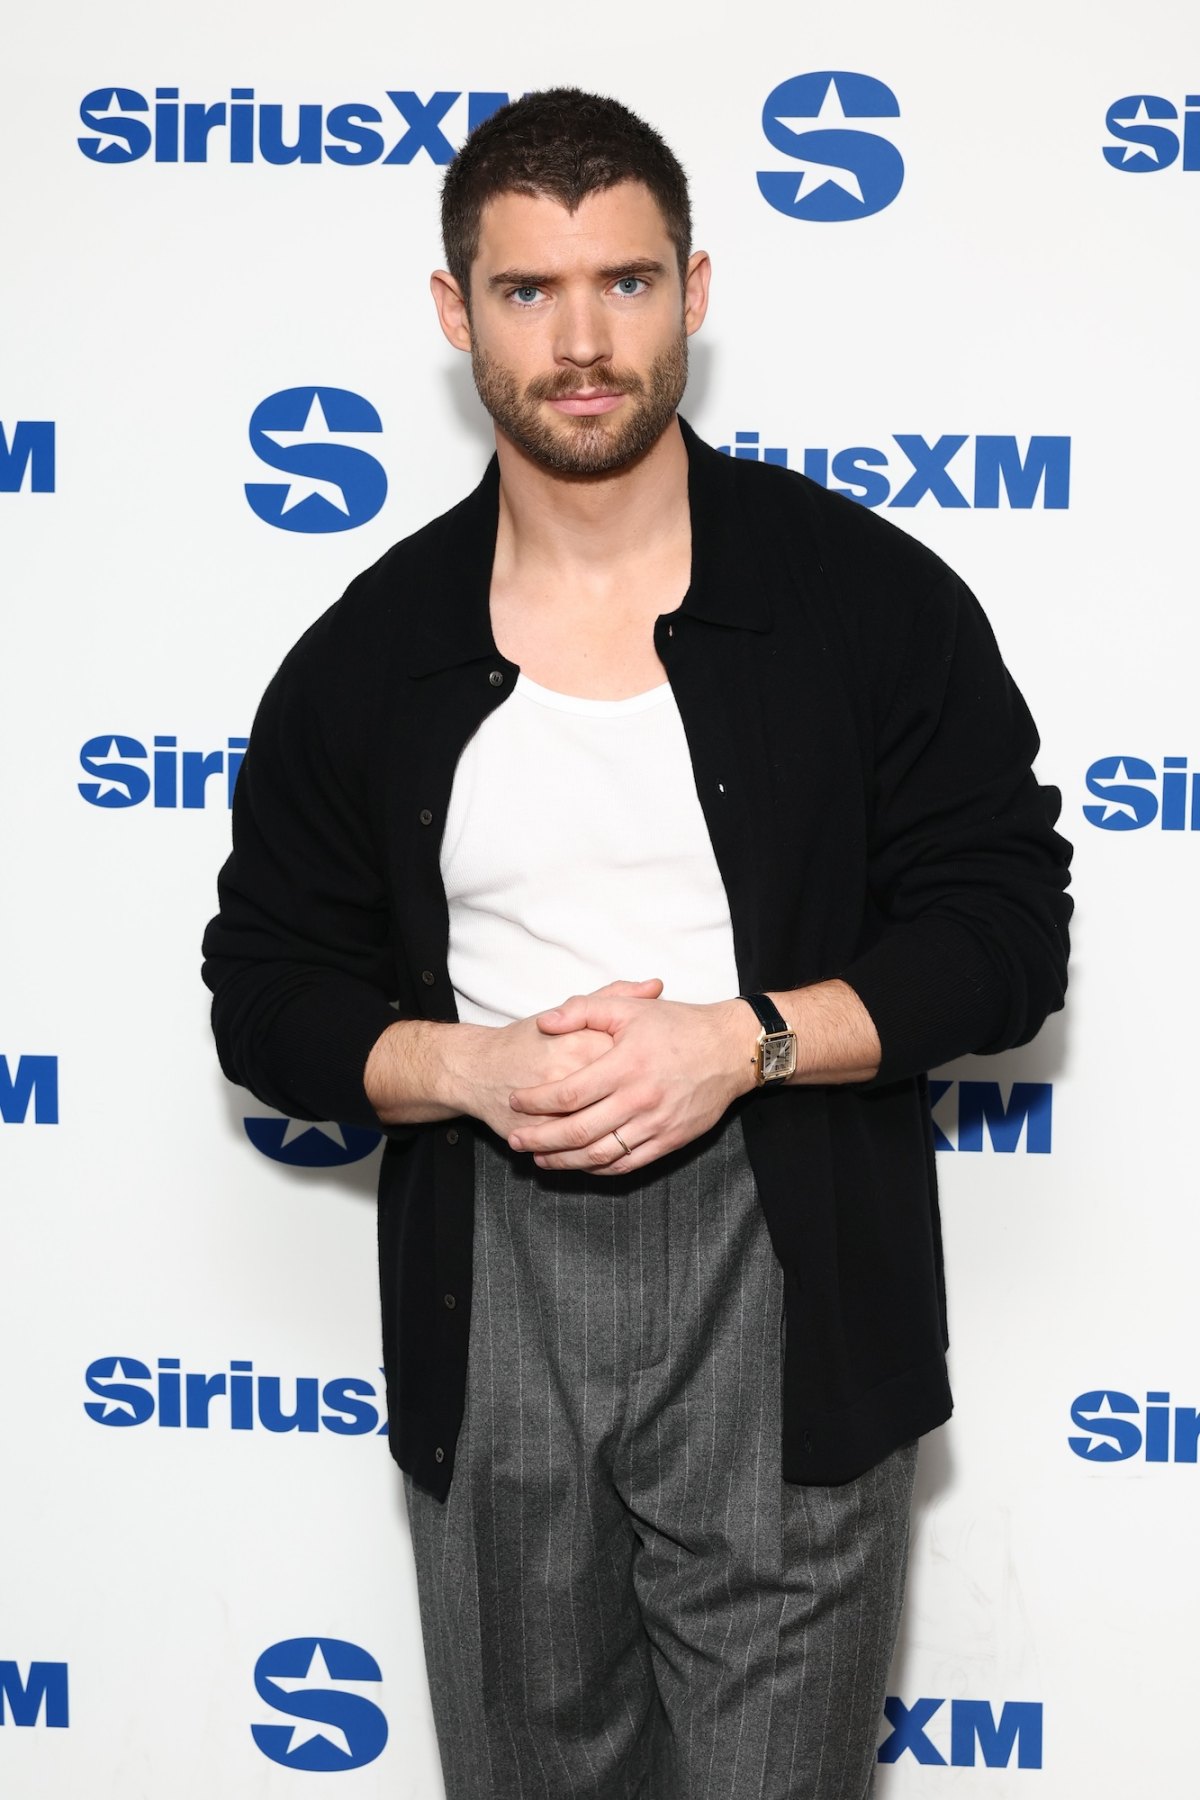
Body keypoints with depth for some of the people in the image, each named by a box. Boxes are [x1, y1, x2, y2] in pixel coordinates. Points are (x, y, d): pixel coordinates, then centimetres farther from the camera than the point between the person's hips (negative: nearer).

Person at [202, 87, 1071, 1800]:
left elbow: (1008, 930, -4)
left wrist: (743, 1038, -18)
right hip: (488, 1298, 3)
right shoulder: (371, 655, 3)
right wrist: (472, 1066, -14)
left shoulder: (869, 596, -3)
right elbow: (268, 989, 6)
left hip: (778, 1289, -2)